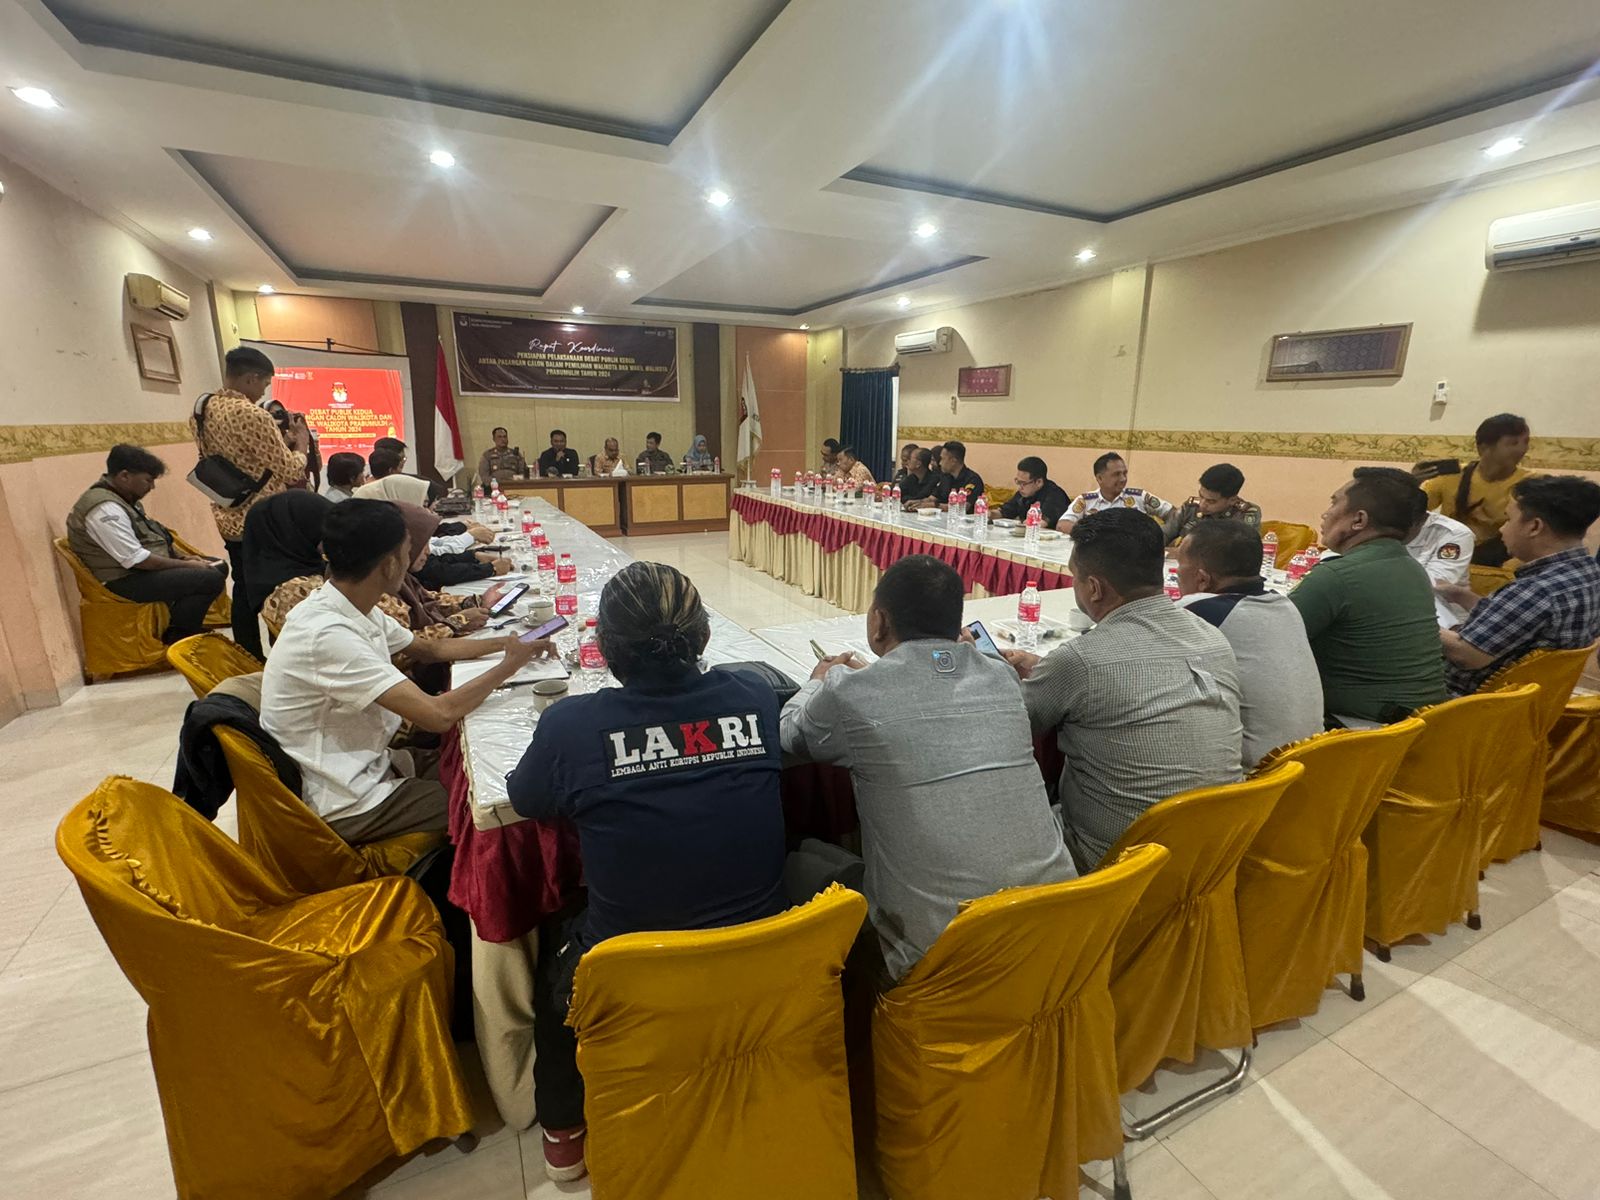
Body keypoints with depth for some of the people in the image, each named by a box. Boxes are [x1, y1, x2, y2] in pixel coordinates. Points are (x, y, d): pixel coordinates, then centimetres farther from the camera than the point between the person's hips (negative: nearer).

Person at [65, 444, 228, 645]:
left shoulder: (124, 497, 9)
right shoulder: (106, 509, -23)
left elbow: (151, 537, 18)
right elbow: (136, 560, -26)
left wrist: (183, 557, 4)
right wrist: (185, 565, -16)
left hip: (145, 567, 10)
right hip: (125, 581, -10)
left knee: (219, 566, 7)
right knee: (211, 579, -24)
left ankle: (184, 628, 12)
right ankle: (175, 640, -6)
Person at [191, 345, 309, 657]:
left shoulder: (200, 409, 6)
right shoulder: (252, 415, -21)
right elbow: (290, 472, -17)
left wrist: (279, 438, 16)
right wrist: (302, 443, 0)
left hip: (228, 519, 8)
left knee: (245, 591, 14)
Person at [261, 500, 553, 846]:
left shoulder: (356, 610, -1)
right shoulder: (327, 635, -30)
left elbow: (428, 649, 16)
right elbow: (438, 715, -33)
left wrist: (504, 643, 5)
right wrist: (510, 664, -18)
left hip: (365, 764, 9)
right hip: (347, 806, -8)